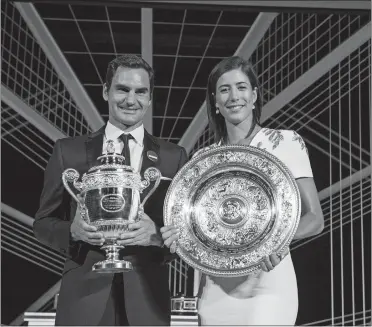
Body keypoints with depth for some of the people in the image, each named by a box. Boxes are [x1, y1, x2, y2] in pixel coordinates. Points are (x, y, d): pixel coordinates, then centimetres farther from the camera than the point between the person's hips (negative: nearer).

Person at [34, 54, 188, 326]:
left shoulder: (173, 157, 4)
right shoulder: (69, 151, 3)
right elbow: (43, 222, 6)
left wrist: (157, 234, -17)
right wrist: (73, 230, -14)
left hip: (146, 298, 1)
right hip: (84, 293, 0)